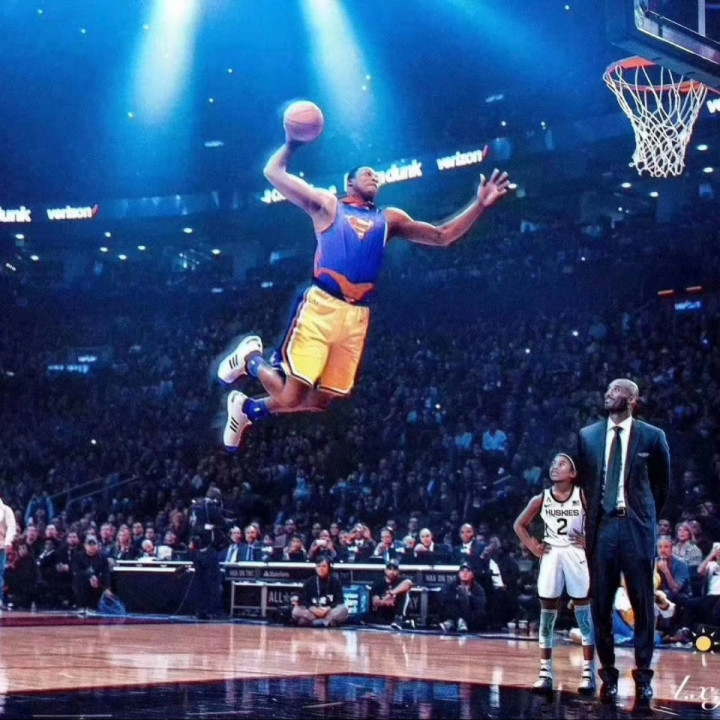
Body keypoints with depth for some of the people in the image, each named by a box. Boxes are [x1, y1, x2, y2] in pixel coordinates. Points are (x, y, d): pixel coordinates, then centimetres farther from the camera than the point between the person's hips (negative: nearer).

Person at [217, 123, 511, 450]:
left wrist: (480, 204, 8)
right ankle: (251, 358, 20)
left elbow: (442, 236, 17)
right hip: (321, 307, -5)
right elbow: (274, 172, 7)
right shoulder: (327, 205, 11)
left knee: (321, 401, 7)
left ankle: (249, 408, 30)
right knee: (290, 396, -11)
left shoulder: (389, 219, 22)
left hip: (356, 317, 5)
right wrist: (292, 142, -4)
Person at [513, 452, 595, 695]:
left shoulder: (583, 497, -9)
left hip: (576, 555, -3)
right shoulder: (541, 499, 0)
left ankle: (588, 672, 3)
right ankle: (545, 672, 8)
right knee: (547, 615, 3)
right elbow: (519, 524, 11)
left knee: (584, 616, 0)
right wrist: (533, 547, 2)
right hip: (550, 556, 3)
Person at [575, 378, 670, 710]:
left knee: (643, 604, 1)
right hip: (600, 525, 2)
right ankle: (608, 673, 15)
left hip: (636, 527, -2)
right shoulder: (587, 435, 7)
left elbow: (663, 484, 9)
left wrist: (645, 515, 7)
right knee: (601, 604, 5)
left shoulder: (652, 437, 0)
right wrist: (592, 513, 10)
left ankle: (643, 675, 11)